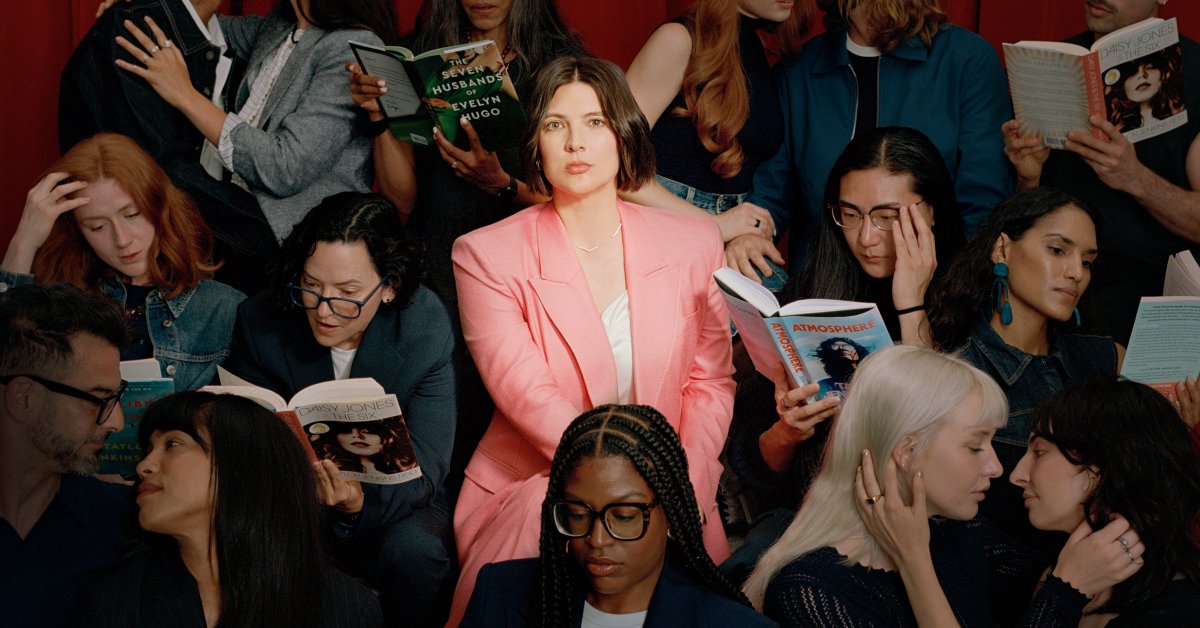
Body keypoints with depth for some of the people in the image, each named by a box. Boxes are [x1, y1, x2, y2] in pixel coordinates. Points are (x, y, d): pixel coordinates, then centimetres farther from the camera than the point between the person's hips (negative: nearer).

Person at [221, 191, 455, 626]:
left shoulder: (426, 329, -15)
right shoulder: (260, 322, -11)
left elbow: (423, 472, -17)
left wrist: (360, 502, -40)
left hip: (393, 505, -1)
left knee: (413, 551, -35)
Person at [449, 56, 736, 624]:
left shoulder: (692, 245, 8)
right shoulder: (486, 256, -2)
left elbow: (711, 381, 8)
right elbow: (527, 396, -11)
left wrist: (687, 492, -11)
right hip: (531, 489, -2)